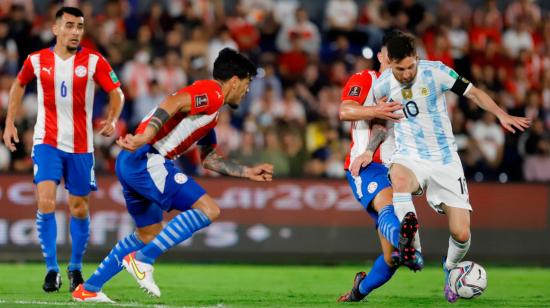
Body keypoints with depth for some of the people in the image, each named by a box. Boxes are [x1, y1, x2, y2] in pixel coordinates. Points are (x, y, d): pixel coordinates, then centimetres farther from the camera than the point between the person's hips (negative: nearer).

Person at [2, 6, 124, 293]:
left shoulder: (94, 61, -5)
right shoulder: (36, 60, -1)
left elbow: (116, 93, 1)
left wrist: (112, 120, -17)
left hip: (81, 145, 0)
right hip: (47, 141, 0)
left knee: (79, 208, 7)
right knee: (45, 202, -16)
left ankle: (76, 267, 25)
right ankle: (51, 269, -8)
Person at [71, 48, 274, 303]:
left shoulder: (209, 109, 27)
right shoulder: (212, 93, -5)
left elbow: (209, 158, 33)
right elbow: (173, 103, -22)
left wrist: (248, 172, 33)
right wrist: (145, 137, -34)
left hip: (131, 162, 10)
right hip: (147, 160, -10)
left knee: (149, 236, 23)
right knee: (208, 210, -13)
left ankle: (88, 289, 27)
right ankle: (143, 260, -12)